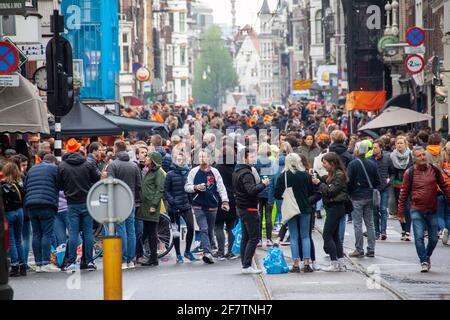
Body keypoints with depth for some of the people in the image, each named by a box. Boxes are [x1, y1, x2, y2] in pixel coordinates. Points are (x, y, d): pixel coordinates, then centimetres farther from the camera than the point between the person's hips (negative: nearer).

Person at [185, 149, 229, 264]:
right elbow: (187, 187, 6)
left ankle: (207, 253, 22)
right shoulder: (194, 172, 3)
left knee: (210, 231, 10)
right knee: (204, 229, -14)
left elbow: (221, 187, 3)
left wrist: (225, 201, -7)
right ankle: (207, 253, -22)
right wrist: (196, 187, -14)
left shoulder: (214, 172, 5)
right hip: (199, 206, -2)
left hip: (212, 206, 2)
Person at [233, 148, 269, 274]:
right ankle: (247, 266, -10)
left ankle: (244, 264, 14)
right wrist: (263, 184, -18)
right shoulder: (246, 173, -18)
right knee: (254, 238, -7)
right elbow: (251, 190, -30)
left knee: (245, 237, 13)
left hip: (241, 207, 10)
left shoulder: (237, 171, 13)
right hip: (249, 208, -10)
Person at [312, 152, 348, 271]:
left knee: (327, 235, -8)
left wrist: (319, 183, -12)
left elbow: (331, 191, -19)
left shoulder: (339, 175, -15)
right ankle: (341, 263, 13)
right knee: (335, 235, 11)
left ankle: (334, 264, -5)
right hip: (333, 207, 10)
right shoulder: (332, 174, 15)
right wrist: (317, 178, -1)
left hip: (335, 207, -10)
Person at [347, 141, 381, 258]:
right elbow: (377, 181, 9)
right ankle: (371, 250, 10)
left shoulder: (353, 164, -11)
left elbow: (349, 181, -12)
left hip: (357, 197, -5)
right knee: (370, 224, 9)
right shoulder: (372, 164, 6)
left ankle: (359, 250, -1)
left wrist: (349, 194, 0)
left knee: (358, 224, -1)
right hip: (369, 198, 5)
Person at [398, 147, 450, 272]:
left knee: (434, 238, 8)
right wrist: (401, 212, 0)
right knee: (419, 237, -12)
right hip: (416, 210, -2)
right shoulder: (409, 173, -4)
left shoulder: (434, 170, 2)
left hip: (432, 210, 2)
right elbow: (404, 193, 0)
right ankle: (424, 262, -4)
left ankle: (427, 256, 32)